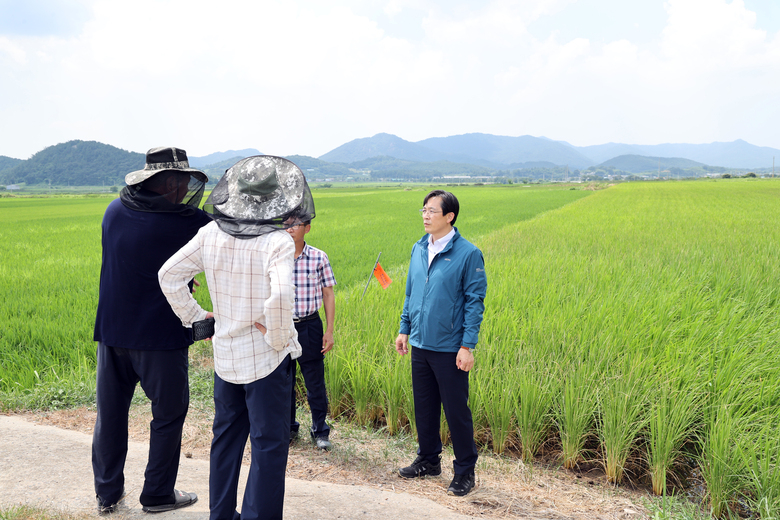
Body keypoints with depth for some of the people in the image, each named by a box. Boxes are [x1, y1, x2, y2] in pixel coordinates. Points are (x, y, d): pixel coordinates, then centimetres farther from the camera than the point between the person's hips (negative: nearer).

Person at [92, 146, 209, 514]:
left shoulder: (114, 212, 1)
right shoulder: (184, 224, -17)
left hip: (111, 332, 6)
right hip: (159, 336, -5)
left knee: (110, 414, 15)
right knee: (168, 415, 11)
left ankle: (107, 494, 29)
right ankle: (158, 495, 21)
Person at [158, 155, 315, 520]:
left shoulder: (211, 233, -2)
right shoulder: (278, 242, -19)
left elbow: (169, 275, 2)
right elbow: (280, 295, -33)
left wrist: (194, 316, 9)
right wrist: (278, 339, -17)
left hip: (225, 354, 6)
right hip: (266, 359, -6)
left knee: (226, 435, 22)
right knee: (269, 444, 7)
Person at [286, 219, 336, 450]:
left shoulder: (319, 257, -4)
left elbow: (328, 295, 1)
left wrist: (329, 331, -2)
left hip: (310, 326, -1)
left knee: (315, 383, 6)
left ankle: (320, 431, 23)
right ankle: (288, 427, 32)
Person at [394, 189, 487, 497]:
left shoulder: (468, 253, -11)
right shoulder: (418, 250, 8)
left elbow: (475, 302, -11)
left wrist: (468, 345, -14)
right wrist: (405, 329, 14)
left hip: (449, 349, -6)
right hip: (420, 345, 6)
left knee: (456, 410, 3)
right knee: (424, 406, 16)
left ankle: (465, 471, 20)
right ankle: (428, 460, 34)